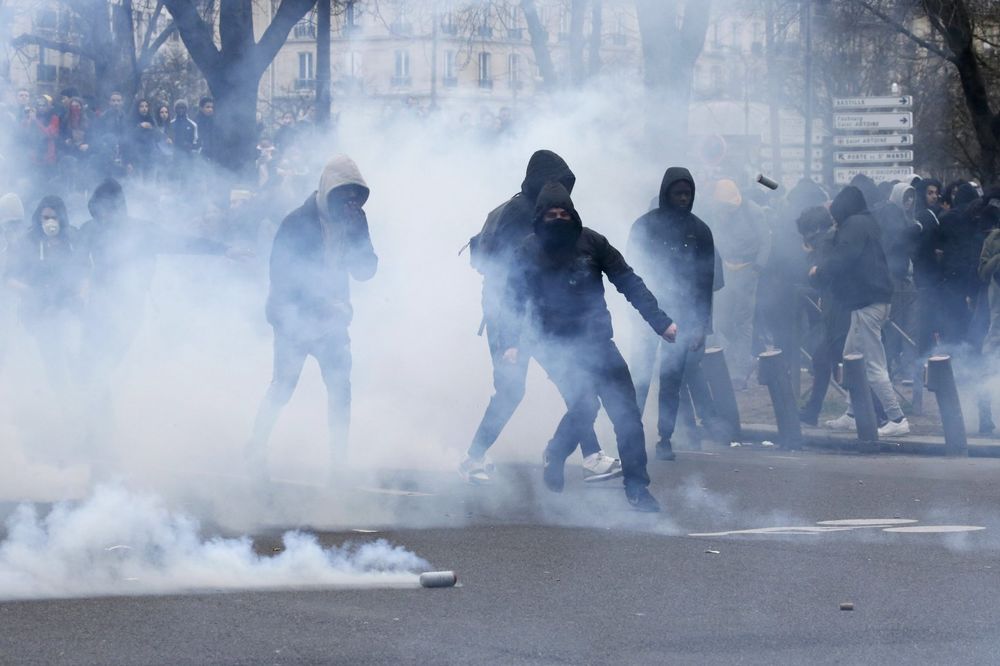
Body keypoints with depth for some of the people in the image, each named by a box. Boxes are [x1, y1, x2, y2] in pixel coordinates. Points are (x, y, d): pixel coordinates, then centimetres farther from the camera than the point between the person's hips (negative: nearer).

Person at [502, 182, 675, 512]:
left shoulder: (591, 243, -1)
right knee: (584, 406, -22)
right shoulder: (529, 253, -3)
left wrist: (661, 322, -1)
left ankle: (637, 488, 3)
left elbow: (629, 283, 2)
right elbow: (515, 300, -1)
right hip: (556, 346, -3)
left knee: (626, 411, -6)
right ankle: (554, 457, 8)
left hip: (597, 341, 3)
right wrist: (511, 342, -17)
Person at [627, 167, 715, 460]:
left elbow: (706, 280, 8)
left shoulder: (699, 231, 7)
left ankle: (665, 439, 8)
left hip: (682, 316, 2)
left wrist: (701, 324, 2)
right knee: (640, 378, -6)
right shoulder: (645, 226, 1)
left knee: (672, 381, 3)